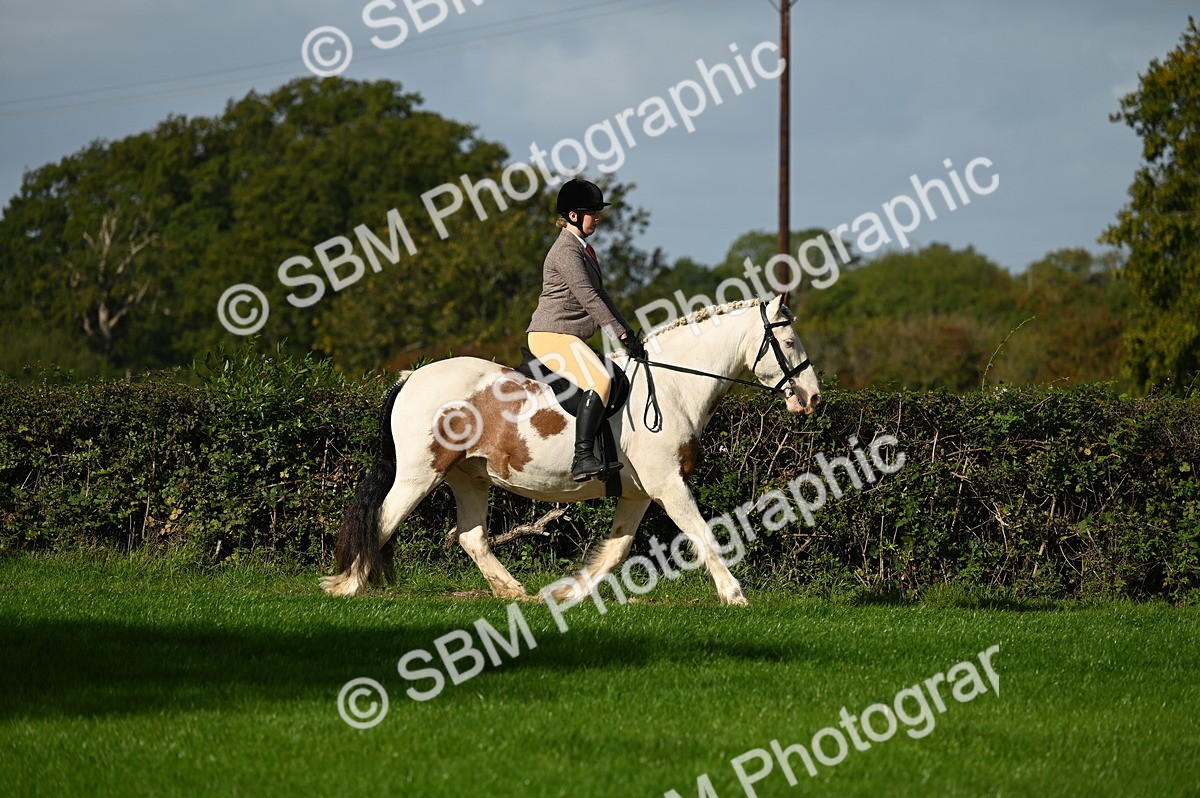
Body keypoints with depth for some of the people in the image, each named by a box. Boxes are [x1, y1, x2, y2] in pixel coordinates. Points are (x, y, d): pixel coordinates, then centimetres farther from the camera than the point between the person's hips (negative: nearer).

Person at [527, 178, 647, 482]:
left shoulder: (583, 249, 18)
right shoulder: (566, 251, -14)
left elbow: (600, 296, 22)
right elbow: (589, 299, -19)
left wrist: (628, 331, 14)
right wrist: (622, 336, -18)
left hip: (568, 338, 11)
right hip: (551, 335, -11)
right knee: (599, 381, -29)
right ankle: (583, 458, -39)